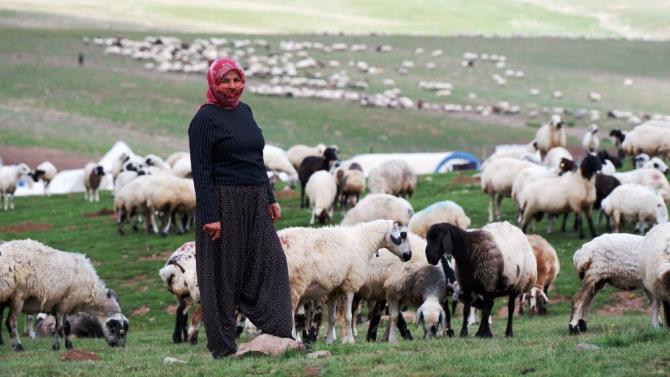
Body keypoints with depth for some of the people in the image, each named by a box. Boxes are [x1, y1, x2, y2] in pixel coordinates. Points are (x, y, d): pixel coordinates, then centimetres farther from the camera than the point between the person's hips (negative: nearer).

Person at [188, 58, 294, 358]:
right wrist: (210, 216, -20)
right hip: (224, 205, -8)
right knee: (223, 274, 0)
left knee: (271, 264, 5)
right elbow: (201, 171, -15)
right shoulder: (205, 119, -11)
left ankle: (278, 334, 10)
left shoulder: (244, 111, 12)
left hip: (254, 205, 8)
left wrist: (270, 198, 16)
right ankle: (223, 346, 9)